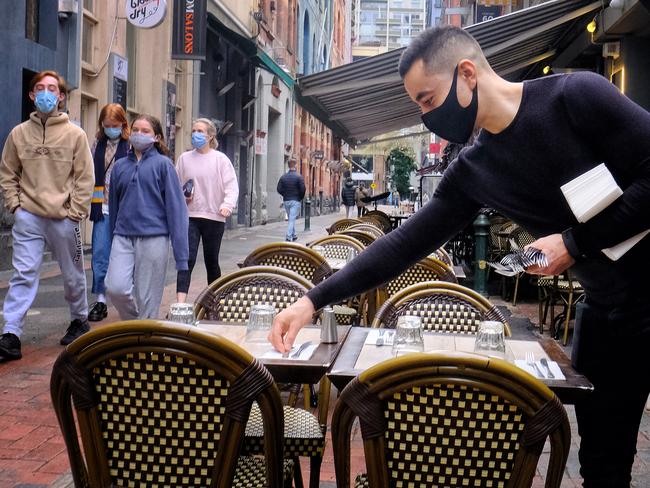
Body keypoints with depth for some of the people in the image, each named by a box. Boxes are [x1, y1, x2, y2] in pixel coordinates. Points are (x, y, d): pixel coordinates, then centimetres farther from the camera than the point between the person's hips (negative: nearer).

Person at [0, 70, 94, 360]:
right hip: (28, 217, 1)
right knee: (23, 275, -6)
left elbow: (84, 178, -1)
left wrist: (75, 212, -7)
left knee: (73, 275, 13)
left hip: (64, 219, 0)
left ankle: (80, 320, 34)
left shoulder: (75, 134, 0)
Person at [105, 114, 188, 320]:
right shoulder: (120, 166, 12)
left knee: (147, 299, 0)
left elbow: (175, 208, -3)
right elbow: (114, 205, 18)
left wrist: (180, 254, -9)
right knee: (115, 287, -13)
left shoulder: (163, 164, 1)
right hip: (123, 237, 3)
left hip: (153, 238, -3)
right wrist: (111, 239, 19)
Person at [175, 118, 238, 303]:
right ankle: (180, 304, -17)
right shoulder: (184, 158, 7)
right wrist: (181, 197, -7)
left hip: (214, 217, -1)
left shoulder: (220, 159, -1)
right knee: (187, 259, -10)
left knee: (211, 261, 11)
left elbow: (231, 186, -6)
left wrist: (227, 205, -22)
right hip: (189, 216, 1)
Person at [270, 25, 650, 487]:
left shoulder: (576, 95, -15)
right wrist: (315, 299, -7)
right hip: (607, 309, 5)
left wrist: (576, 242, -18)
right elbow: (405, 244, 1)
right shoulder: (472, 172, 1)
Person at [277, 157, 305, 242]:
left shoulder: (283, 177, 4)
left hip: (286, 201, 5)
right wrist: (301, 197, 3)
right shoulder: (299, 177, -10)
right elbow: (302, 189, -13)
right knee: (292, 219, -5)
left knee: (291, 218, 18)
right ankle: (289, 237, -12)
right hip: (295, 201, -4)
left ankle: (293, 235, 26)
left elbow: (279, 189, 0)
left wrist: (285, 195, 13)